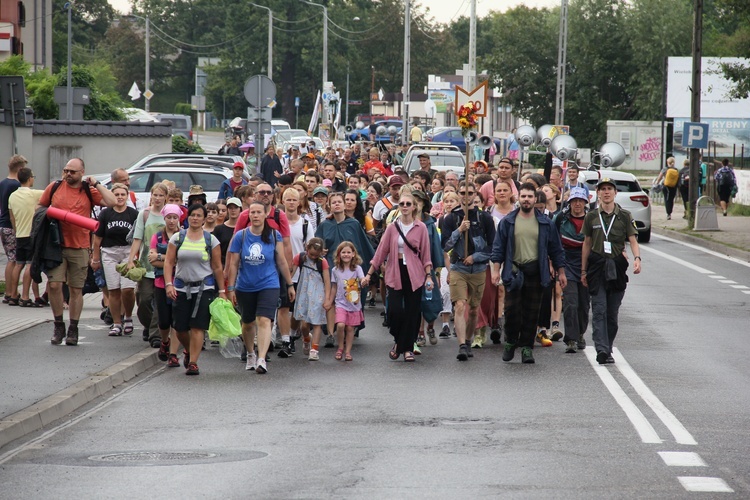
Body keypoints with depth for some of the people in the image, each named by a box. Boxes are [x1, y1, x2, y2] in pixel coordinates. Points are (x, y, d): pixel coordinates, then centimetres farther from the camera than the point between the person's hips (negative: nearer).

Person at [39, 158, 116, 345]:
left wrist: (96, 184, -7)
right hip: (56, 245, 0)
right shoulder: (54, 187, 6)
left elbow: (111, 202, -10)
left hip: (79, 247, 0)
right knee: (54, 284, -10)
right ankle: (59, 325, 6)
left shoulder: (89, 191, 3)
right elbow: (40, 207, 18)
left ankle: (73, 329, 17)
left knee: (76, 289, 6)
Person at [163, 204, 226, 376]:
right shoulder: (177, 238, 5)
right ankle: (189, 351, 34)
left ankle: (193, 362, -3)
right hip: (181, 288, 2)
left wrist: (222, 291, 3)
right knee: (180, 328, 4)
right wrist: (169, 284, -10)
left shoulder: (211, 240, 3)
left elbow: (217, 268, 5)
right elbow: (168, 263, 3)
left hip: (204, 288, -2)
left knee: (197, 327, -9)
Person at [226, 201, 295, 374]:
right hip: (245, 287, 2)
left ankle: (261, 359, -24)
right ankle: (251, 354, 39)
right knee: (248, 323, 15)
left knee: (264, 321, -17)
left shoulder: (274, 236, -3)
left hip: (268, 285, -2)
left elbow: (282, 261, 5)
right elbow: (233, 264, 1)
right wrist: (231, 288, 0)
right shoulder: (240, 236, -3)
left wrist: (289, 284, 8)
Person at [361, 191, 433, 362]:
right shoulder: (392, 228, 5)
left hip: (414, 274, 0)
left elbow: (425, 254, 2)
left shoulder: (420, 228, 1)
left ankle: (407, 348, 12)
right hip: (395, 273, 0)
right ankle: (398, 341, 16)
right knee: (395, 310, -11)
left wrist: (428, 276, -6)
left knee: (412, 312, 0)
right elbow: (381, 252, 7)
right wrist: (369, 274, 5)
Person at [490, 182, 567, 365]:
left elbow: (556, 249, 11)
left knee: (532, 313, 2)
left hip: (536, 273, 1)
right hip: (513, 272, -1)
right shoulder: (507, 222, 6)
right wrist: (495, 270, -4)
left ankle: (526, 346, 10)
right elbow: (498, 247, 5)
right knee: (512, 310, -4)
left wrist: (561, 272, 8)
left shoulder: (545, 223, 8)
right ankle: (510, 341, 16)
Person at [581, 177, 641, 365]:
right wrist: (583, 270, 12)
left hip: (617, 266, 1)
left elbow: (633, 240, 1)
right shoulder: (591, 217, 8)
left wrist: (637, 258, -18)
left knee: (612, 312, 5)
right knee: (599, 310, -12)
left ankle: (607, 350, 14)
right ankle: (602, 350, -21)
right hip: (597, 265, -1)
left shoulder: (624, 216, 5)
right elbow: (587, 244, 13)